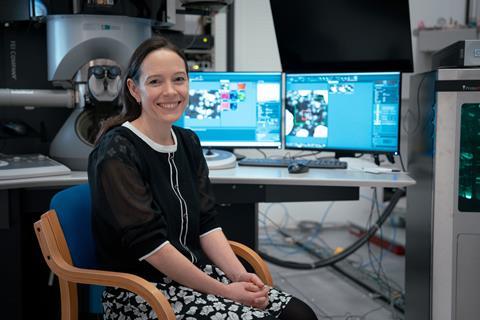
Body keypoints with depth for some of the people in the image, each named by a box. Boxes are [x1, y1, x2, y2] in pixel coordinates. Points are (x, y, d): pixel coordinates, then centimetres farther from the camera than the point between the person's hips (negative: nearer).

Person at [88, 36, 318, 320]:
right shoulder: (117, 153, -14)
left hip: (196, 271, 6)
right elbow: (149, 243, -18)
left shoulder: (188, 142, 8)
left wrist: (240, 276, -9)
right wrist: (224, 292, -17)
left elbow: (206, 222, 6)